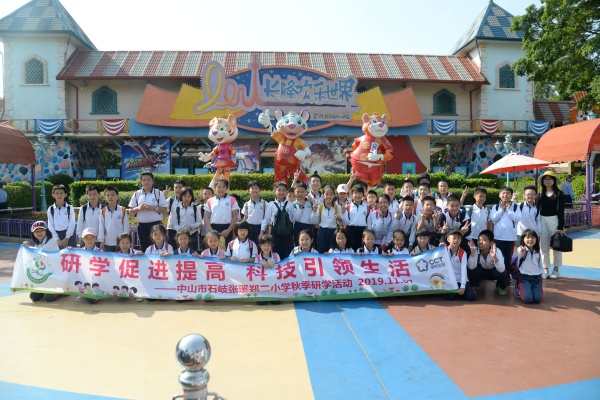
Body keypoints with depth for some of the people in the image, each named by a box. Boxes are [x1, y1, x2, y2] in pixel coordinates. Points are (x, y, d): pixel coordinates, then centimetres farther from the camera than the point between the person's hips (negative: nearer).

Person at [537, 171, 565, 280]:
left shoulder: (559, 193, -2)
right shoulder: (540, 194, 8)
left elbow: (560, 211, -6)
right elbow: (537, 210, 7)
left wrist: (561, 227, -11)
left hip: (554, 220, -3)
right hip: (542, 221, 3)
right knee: (544, 246, 6)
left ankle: (556, 269, 16)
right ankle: (546, 269, 14)